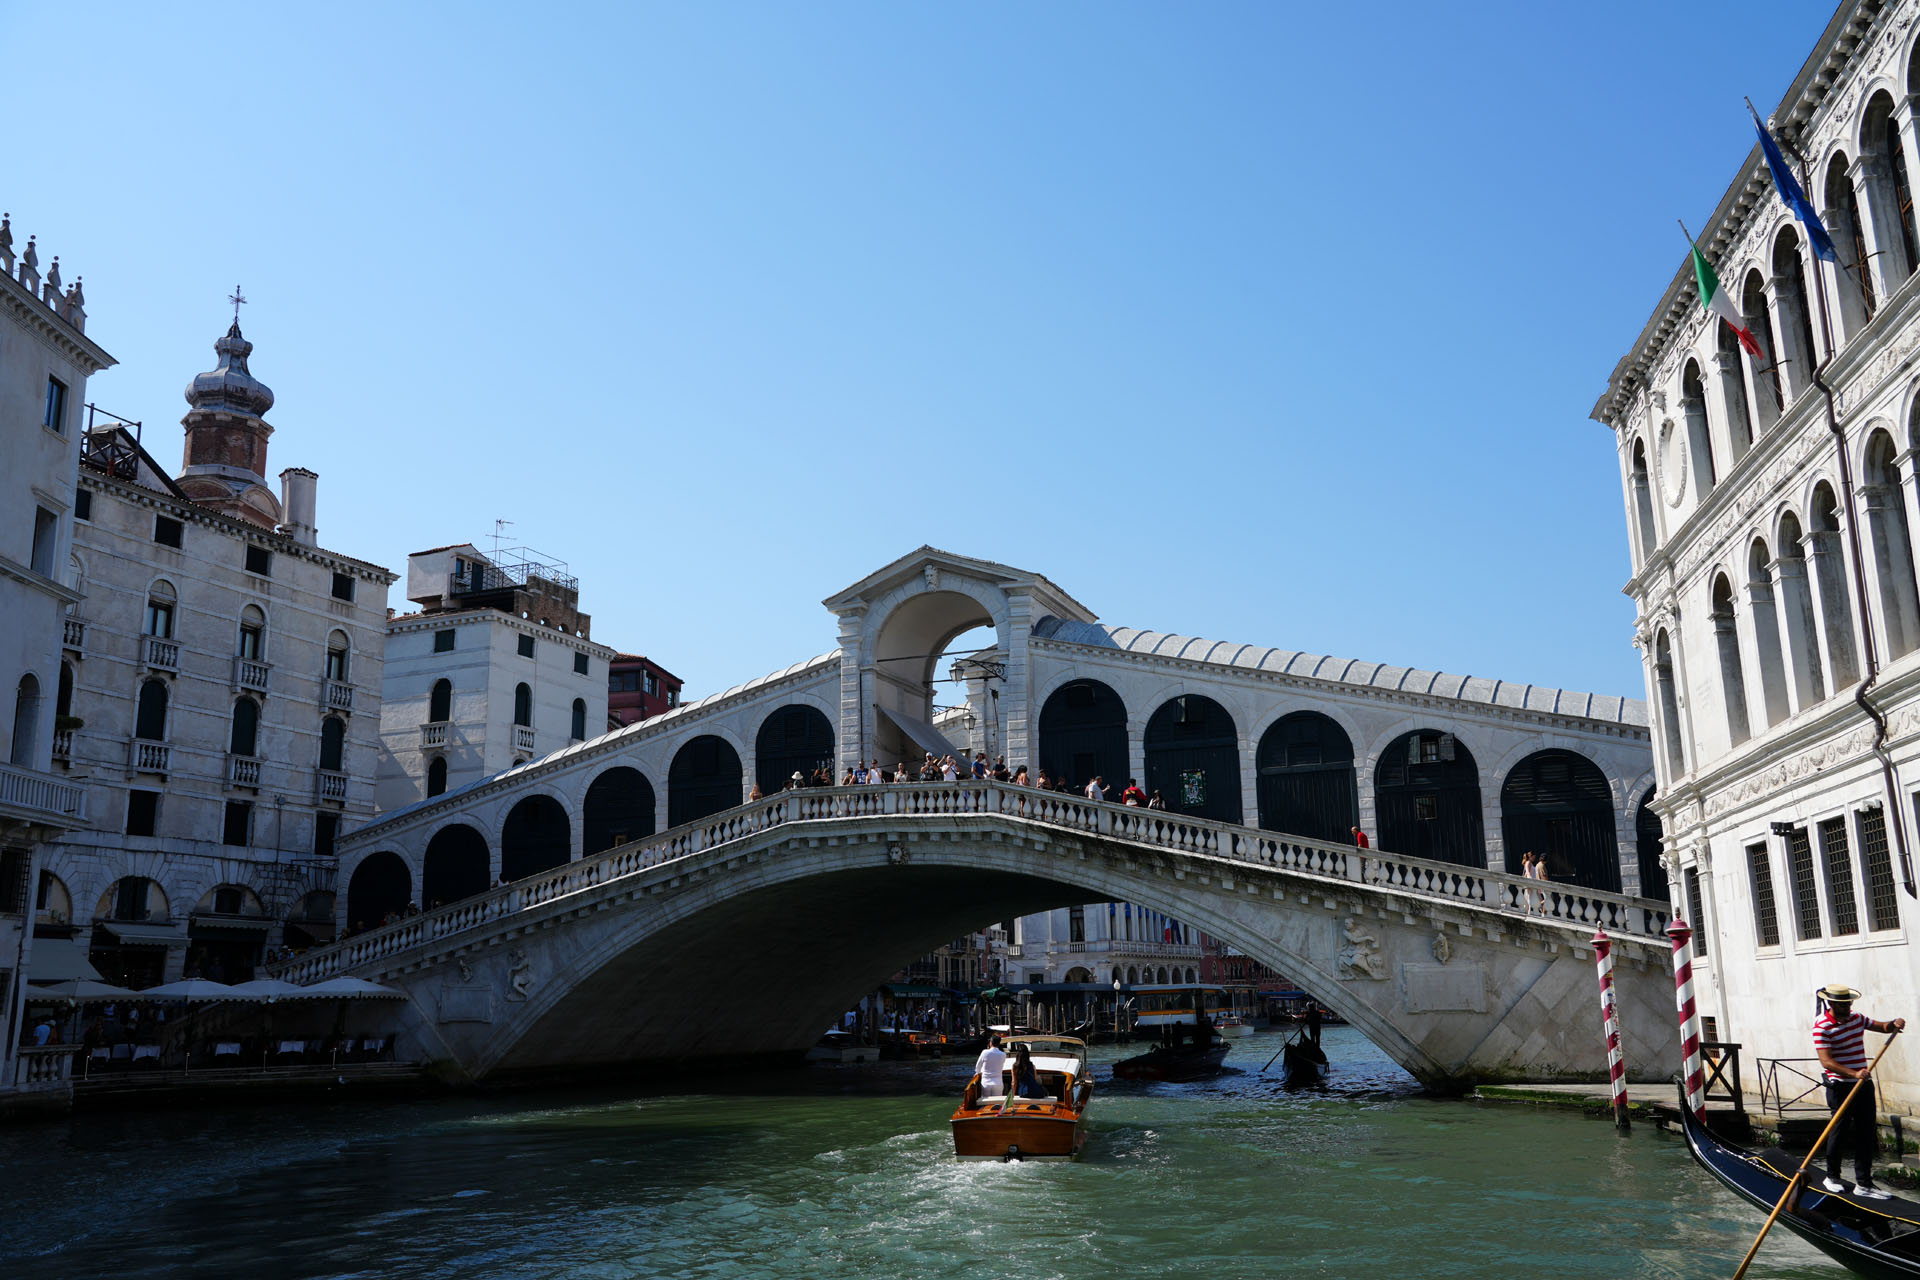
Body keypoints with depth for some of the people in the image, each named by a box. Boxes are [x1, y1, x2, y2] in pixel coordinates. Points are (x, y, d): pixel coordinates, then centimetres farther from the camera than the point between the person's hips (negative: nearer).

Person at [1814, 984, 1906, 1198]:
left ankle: (1864, 1184, 9)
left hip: (1863, 1084, 6)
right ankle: (1832, 1177, 20)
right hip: (1840, 1087, -6)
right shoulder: (1822, 1026, -16)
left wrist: (1894, 1024, -4)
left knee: (1866, 1134, 4)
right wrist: (1854, 1074, -34)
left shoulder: (1856, 1018, 8)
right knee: (1840, 1131, 2)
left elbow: (1881, 1027, 20)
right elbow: (1827, 1062, -22)